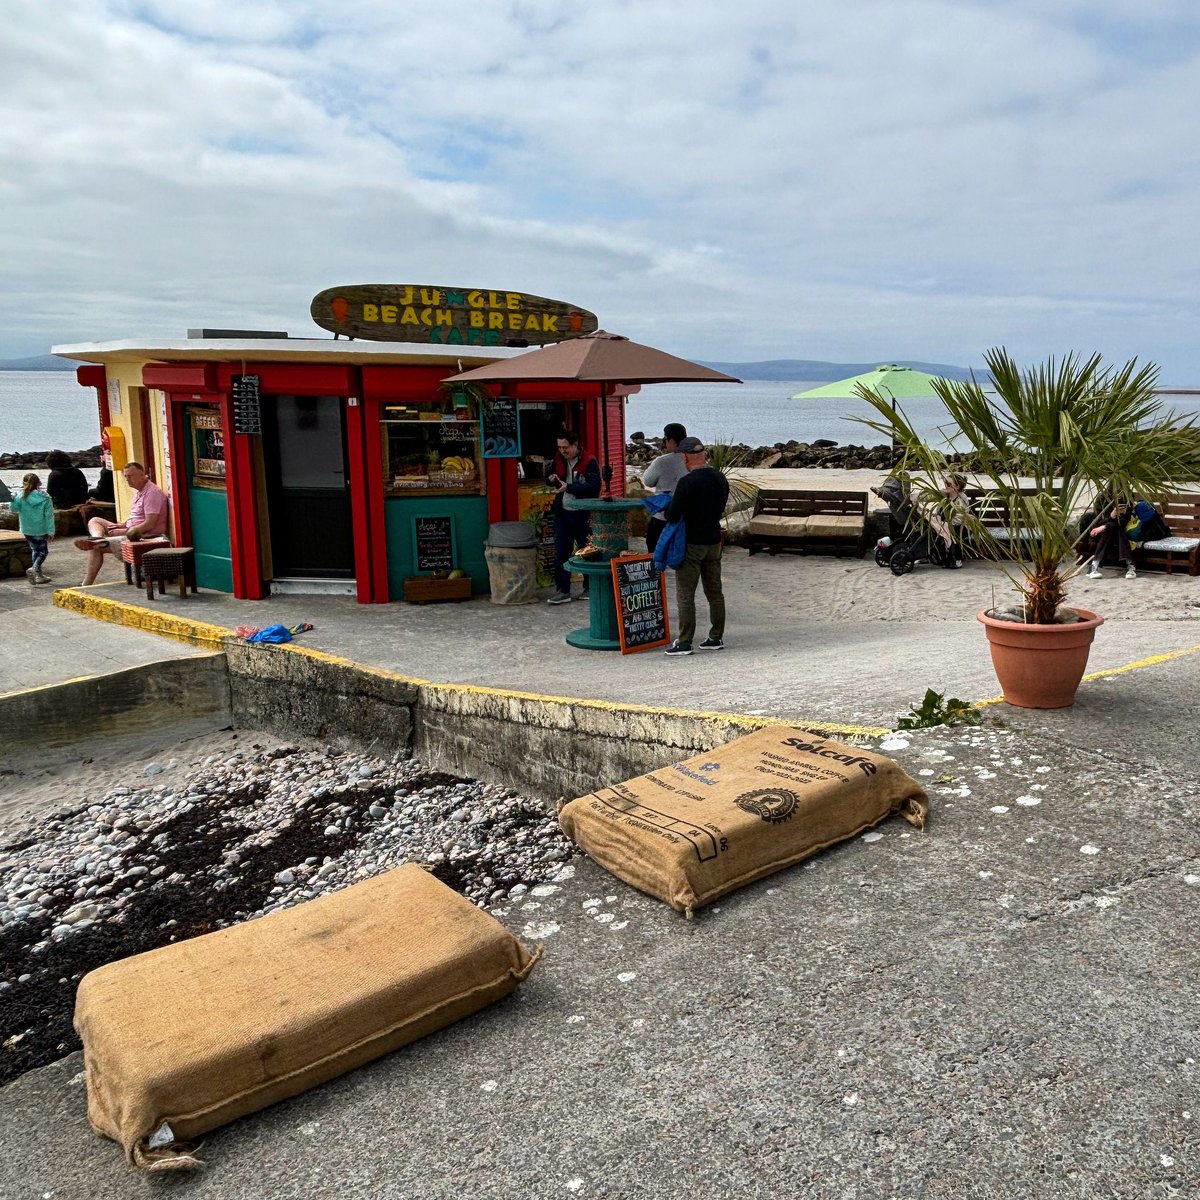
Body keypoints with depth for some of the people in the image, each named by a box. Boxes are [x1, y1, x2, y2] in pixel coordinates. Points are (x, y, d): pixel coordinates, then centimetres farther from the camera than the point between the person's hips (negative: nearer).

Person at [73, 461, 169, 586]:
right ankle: (98, 539, -23)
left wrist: (123, 531, -18)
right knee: (95, 521, 5)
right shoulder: (140, 492, 16)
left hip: (145, 536, -11)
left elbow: (149, 524, -24)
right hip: (131, 531, 11)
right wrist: (121, 525, 7)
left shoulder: (152, 493, -17)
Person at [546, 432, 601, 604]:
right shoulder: (558, 459, 9)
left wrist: (568, 487, -25)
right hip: (562, 513, 5)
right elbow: (550, 479, 22)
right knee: (560, 553, 3)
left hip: (583, 514, -5)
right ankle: (562, 591, 8)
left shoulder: (589, 461, -10)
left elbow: (594, 486, -22)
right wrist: (552, 479, -3)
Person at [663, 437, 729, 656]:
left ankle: (684, 642, 2)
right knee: (715, 592, 13)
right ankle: (716, 637, 20)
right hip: (714, 540, 7)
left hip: (692, 543, -7)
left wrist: (672, 501, 2)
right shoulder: (721, 479, 2)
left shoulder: (687, 482, -20)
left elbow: (672, 516, -18)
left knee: (685, 596, 0)